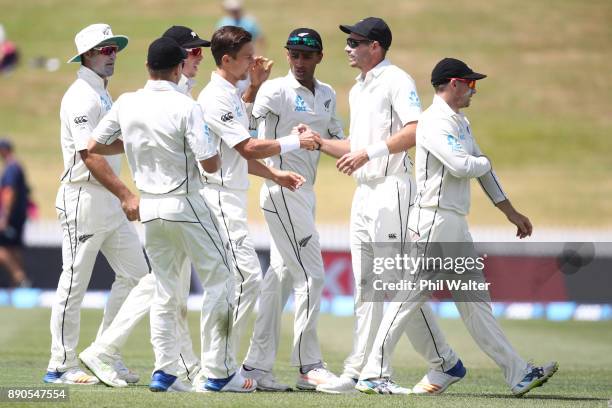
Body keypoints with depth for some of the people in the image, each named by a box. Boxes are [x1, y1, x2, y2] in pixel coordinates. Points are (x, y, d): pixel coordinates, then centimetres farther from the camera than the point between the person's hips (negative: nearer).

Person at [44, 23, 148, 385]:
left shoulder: (103, 95, 17)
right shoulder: (82, 97, -13)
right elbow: (89, 155, -22)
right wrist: (126, 196, -27)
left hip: (111, 202, 9)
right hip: (84, 198, -9)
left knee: (135, 273, 6)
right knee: (75, 283, -3)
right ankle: (62, 366, 3)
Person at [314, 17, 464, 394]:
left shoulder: (396, 81, -8)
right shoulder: (358, 91, 20)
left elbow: (416, 129, -22)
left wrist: (369, 152, -25)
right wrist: (318, 142, 14)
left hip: (392, 190, -10)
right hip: (365, 194, 10)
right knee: (366, 288, 7)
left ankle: (444, 361, -2)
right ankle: (359, 372, 8)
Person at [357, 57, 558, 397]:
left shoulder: (461, 123, 18)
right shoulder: (434, 122, -13)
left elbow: (482, 171, 23)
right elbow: (462, 166, -24)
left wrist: (511, 213, 24)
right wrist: (484, 162, -2)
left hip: (456, 226, 10)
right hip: (434, 220, -10)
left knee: (474, 299, 8)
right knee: (412, 295, -8)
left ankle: (518, 374, 6)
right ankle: (373, 373, -3)